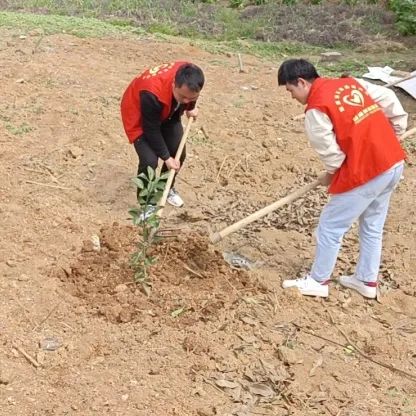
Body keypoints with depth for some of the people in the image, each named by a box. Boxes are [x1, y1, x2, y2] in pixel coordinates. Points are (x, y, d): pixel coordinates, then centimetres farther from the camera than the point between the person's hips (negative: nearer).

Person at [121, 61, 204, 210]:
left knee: (179, 153, 6)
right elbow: (152, 130, -29)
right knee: (149, 160, -18)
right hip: (138, 114, -6)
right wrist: (166, 157, -22)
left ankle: (167, 188, 34)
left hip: (167, 112, 6)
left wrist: (190, 108, -3)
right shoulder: (152, 94, -44)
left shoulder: (188, 78, -29)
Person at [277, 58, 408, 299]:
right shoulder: (350, 83, 10)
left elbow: (331, 151, -10)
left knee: (330, 227, 7)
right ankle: (367, 281, 34)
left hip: (365, 173, -9)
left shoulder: (316, 109, -12)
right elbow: (389, 99, 10)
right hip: (394, 162, 9)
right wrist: (398, 131, 19)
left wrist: (329, 175, 9)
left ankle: (318, 281, 21)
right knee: (373, 227, 22)